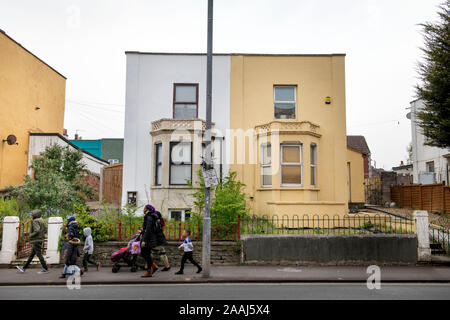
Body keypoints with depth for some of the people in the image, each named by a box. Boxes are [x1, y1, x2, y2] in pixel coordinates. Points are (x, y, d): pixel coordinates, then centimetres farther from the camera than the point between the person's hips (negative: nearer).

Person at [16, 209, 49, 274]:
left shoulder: (35, 221, -13)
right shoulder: (41, 221, 13)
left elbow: (37, 230, -25)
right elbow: (45, 230, 14)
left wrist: (30, 235, -12)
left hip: (36, 240, -9)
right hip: (40, 239, 9)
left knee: (39, 254, -5)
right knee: (31, 255, 14)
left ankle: (45, 269, -3)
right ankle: (24, 268, 23)